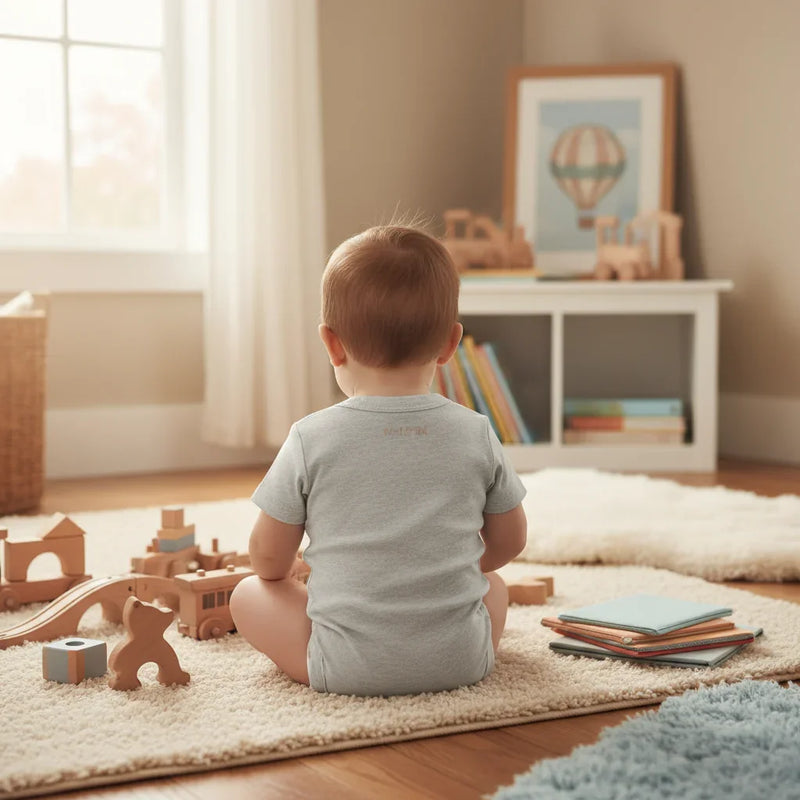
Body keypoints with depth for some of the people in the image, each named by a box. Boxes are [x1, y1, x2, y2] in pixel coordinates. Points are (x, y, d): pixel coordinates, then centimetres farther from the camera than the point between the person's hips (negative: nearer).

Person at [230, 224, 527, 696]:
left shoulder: (310, 439, -8)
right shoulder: (476, 433, -2)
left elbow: (268, 559, 1)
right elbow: (508, 544, 10)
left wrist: (284, 578, 25)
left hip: (349, 669, -1)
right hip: (461, 661, 2)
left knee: (249, 593, 17)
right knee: (493, 586, 31)